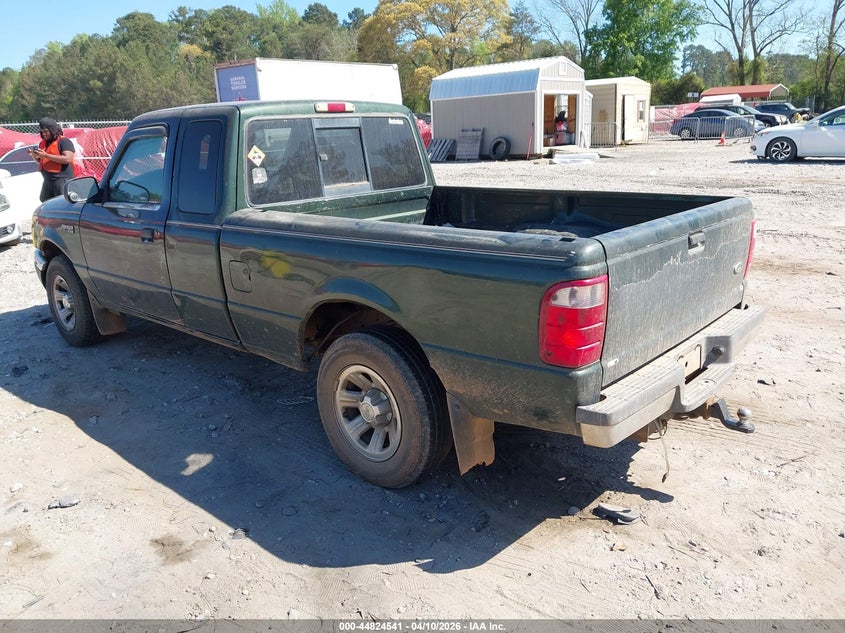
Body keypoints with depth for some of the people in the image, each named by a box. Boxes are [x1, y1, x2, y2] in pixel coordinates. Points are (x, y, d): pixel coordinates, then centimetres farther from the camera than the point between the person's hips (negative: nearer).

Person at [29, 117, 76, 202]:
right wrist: (34, 156, 5)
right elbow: (40, 161, 28)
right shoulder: (43, 143, 18)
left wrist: (46, 155, -20)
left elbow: (67, 159, -21)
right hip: (47, 181, 9)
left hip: (62, 179, -9)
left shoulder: (64, 141, -6)